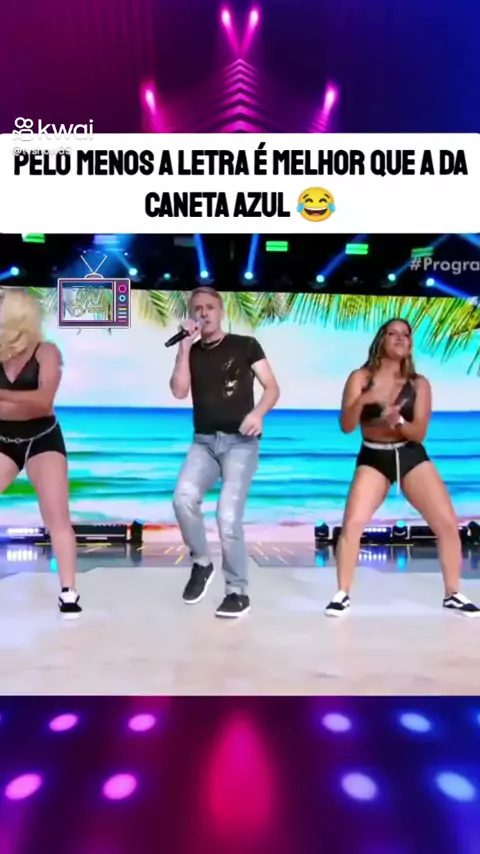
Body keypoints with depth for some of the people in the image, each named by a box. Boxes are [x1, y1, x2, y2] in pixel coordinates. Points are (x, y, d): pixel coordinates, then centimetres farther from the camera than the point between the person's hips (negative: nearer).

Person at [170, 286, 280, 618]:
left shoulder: (245, 345, 5)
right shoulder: (190, 352, 13)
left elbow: (272, 387, 2)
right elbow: (179, 391, -3)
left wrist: (258, 412, -18)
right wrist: (185, 346, -6)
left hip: (241, 442, -3)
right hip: (204, 441, 3)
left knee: (228, 516, -16)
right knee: (184, 498, -24)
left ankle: (238, 592, 4)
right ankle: (201, 563, 3)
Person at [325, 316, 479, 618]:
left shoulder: (419, 383, 1)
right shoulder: (361, 378, -2)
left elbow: (419, 433, -5)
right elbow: (346, 426, -8)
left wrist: (398, 421, -25)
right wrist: (362, 400, -26)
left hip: (412, 457, 2)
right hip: (373, 459, -2)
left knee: (449, 524, -4)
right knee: (352, 523, -17)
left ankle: (453, 594, 17)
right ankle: (343, 594, 2)